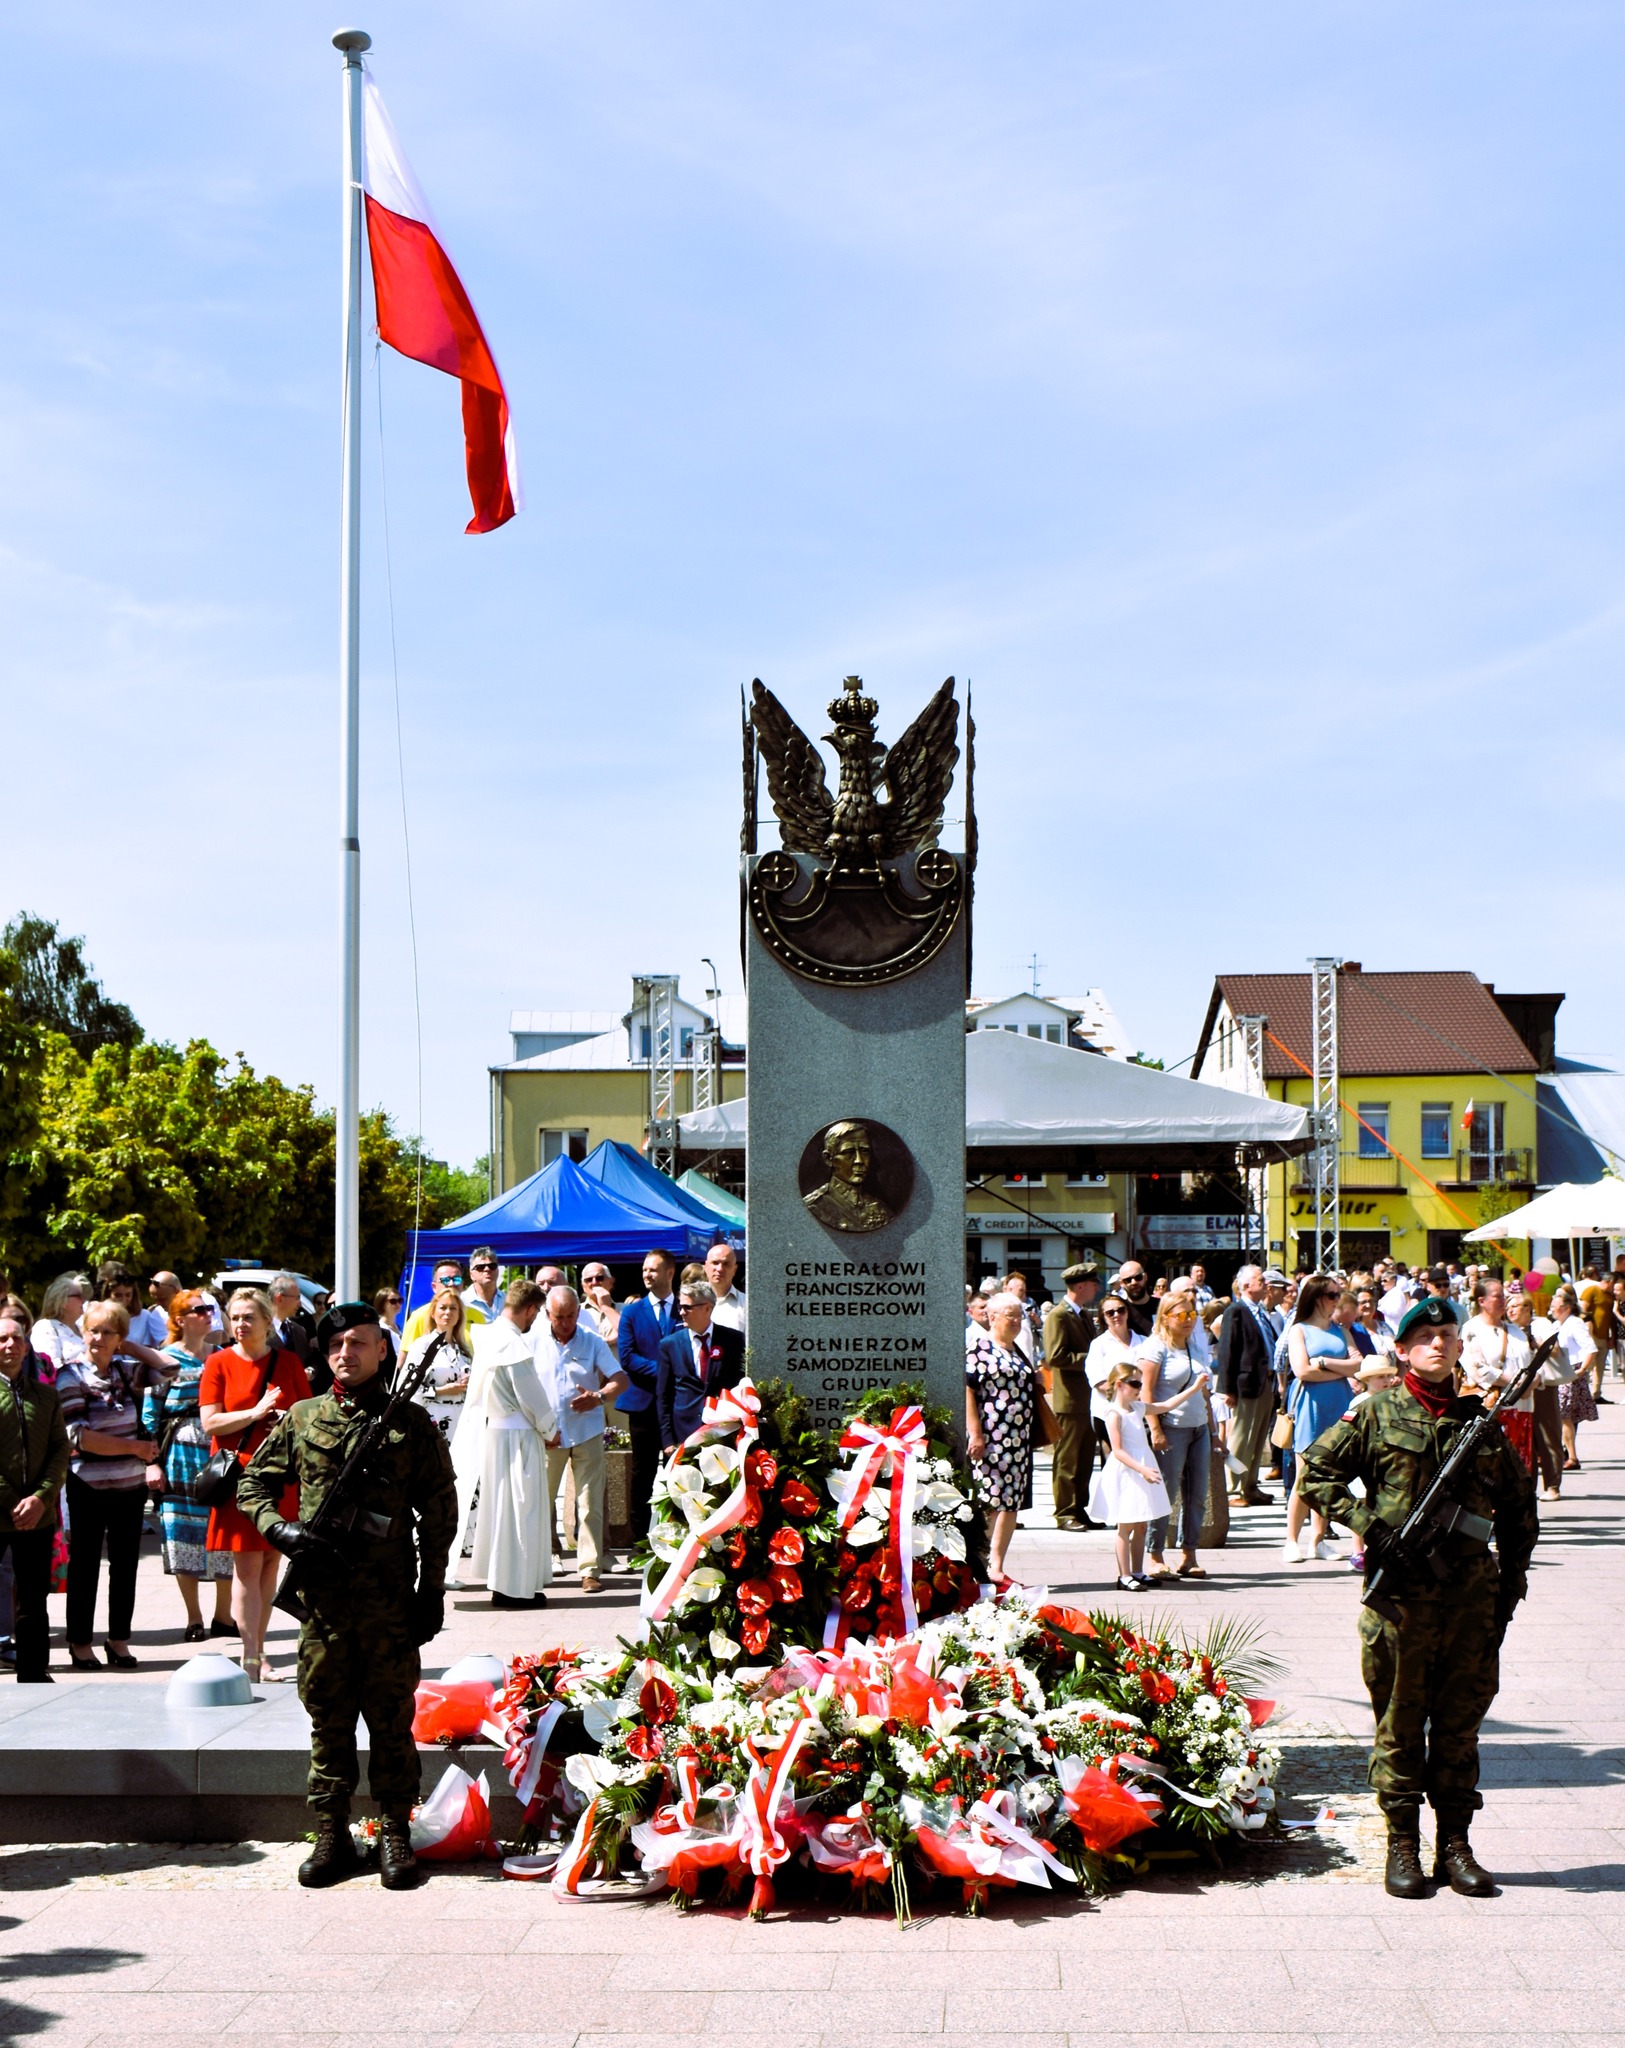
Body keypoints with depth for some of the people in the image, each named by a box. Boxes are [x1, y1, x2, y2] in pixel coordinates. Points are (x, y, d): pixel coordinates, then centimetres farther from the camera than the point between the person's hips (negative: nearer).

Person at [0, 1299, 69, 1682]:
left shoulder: (45, 1394, 12)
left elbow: (61, 1449, 7)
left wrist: (41, 1498, -8)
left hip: (38, 1516, 4)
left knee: (32, 1605, 10)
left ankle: (33, 1676, 17)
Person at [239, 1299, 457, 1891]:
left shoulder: (411, 1424, 2)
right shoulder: (301, 1419, 7)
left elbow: (439, 1511, 4)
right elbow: (253, 1485, 13)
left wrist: (432, 1591, -1)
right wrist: (281, 1529, -7)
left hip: (391, 1600, -2)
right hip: (322, 1597, 2)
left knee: (391, 1720, 4)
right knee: (328, 1719, 8)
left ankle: (395, 1835, 13)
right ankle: (332, 1837, 16)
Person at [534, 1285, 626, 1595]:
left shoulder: (592, 1341, 1)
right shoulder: (534, 1341, 0)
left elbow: (620, 1378, 1)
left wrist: (599, 1397, -19)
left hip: (587, 1432, 0)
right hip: (547, 1435, 0)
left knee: (590, 1504, -2)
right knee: (541, 1501, 6)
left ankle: (590, 1569, 2)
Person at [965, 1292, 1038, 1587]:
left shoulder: (1017, 1351, 19)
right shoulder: (980, 1348, -5)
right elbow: (967, 1390, -12)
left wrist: (1035, 1382, 9)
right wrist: (975, 1433, -18)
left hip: (1018, 1439, 8)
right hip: (992, 1438, -8)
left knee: (1011, 1503, 4)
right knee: (989, 1502, -8)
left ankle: (996, 1567, 8)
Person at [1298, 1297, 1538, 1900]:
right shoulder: (1376, 1414, -1)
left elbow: (1518, 1505, 16)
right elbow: (1315, 1474, 0)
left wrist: (1511, 1580, 10)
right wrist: (1371, 1526, -11)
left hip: (1471, 1594, 3)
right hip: (1400, 1593, -3)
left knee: (1460, 1720, 8)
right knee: (1400, 1721, 4)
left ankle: (1455, 1844, 17)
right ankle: (1403, 1845, 13)